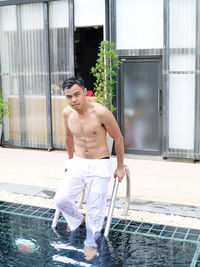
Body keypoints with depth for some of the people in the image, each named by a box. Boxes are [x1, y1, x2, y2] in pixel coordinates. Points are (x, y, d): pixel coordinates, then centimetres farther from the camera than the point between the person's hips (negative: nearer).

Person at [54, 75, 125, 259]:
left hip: (99, 165, -4)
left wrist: (120, 167, -1)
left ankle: (91, 242, 23)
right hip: (77, 163, 4)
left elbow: (118, 138, -7)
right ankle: (77, 220, 26)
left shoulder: (101, 112, -19)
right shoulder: (67, 113, -3)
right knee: (61, 199, -6)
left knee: (95, 208, -1)